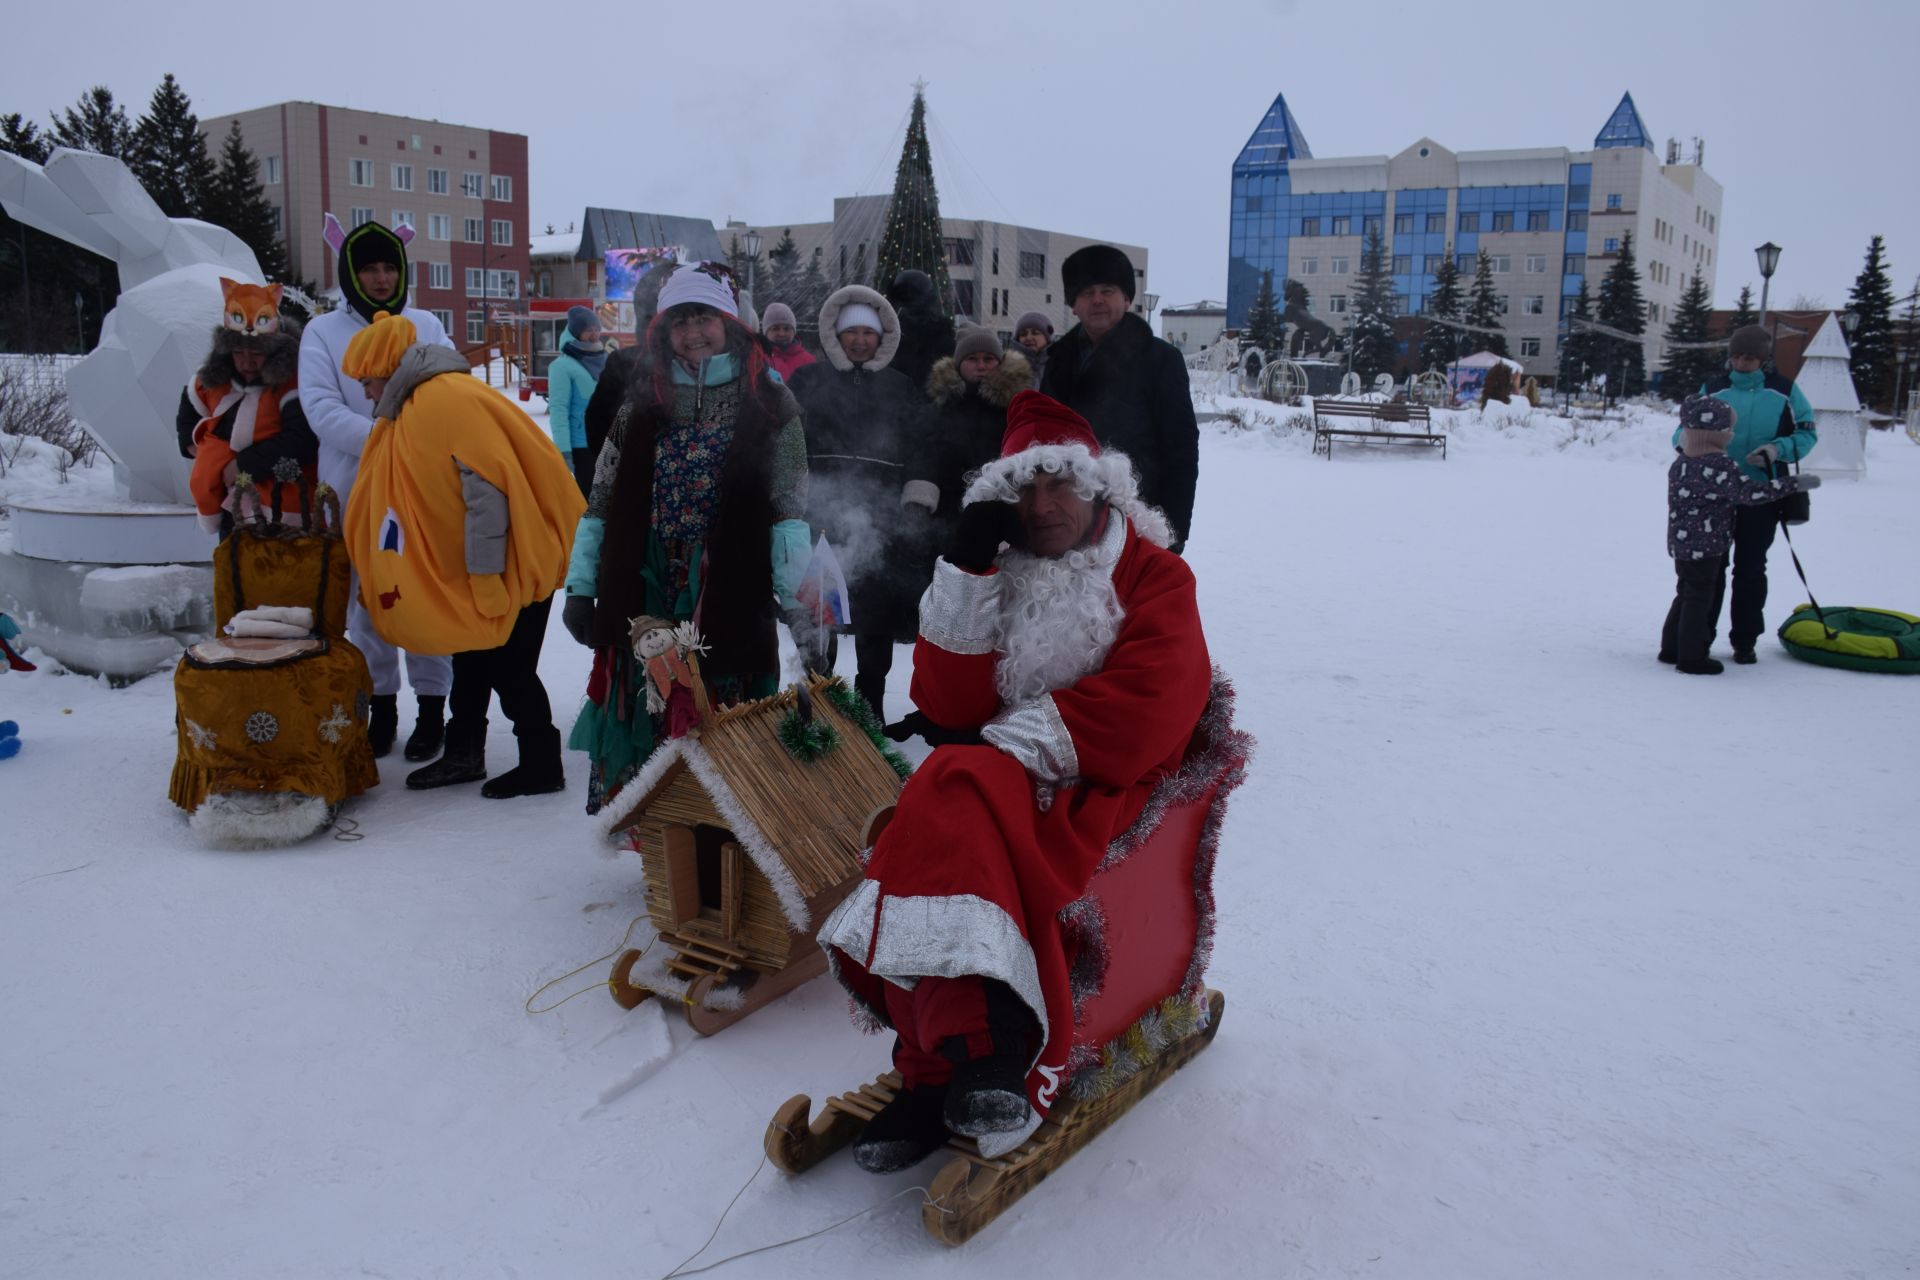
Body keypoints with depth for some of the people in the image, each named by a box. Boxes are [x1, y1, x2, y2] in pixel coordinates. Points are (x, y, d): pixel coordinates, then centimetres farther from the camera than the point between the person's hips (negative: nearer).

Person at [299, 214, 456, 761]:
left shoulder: (425, 326, 9)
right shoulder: (323, 332, 4)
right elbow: (322, 409, -8)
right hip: (356, 492, 0)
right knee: (366, 601, 8)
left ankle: (432, 708, 12)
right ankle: (381, 706, 20)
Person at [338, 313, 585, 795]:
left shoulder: (449, 400, -21)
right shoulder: (419, 406, 12)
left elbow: (485, 489, -26)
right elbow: (423, 493, 19)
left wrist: (484, 576, -23)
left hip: (518, 555, -10)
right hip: (481, 562, 10)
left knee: (508, 665, -2)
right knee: (473, 656, 16)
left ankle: (541, 767, 11)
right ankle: (463, 753, 28)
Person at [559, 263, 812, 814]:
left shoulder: (769, 406, 4)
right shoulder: (643, 405, 12)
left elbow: (790, 507, -2)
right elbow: (602, 502, 12)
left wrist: (797, 595, -12)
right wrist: (580, 587, 7)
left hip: (730, 598, -3)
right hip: (644, 598, 3)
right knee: (638, 720, 5)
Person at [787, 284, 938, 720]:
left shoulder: (901, 389, 13)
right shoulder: (808, 381, 9)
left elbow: (920, 450, 11)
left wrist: (917, 505, 2)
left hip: (881, 518, 1)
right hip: (819, 512, -1)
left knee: (876, 617, 5)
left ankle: (870, 703, 16)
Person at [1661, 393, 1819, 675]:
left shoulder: (1683, 460, 7)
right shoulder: (1718, 464, -20)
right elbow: (1751, 492, -25)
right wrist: (1795, 483, -20)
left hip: (1684, 542, 9)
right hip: (1704, 545, -9)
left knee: (1687, 596, 18)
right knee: (1700, 598, 0)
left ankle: (1672, 648, 25)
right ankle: (1692, 657, 6)